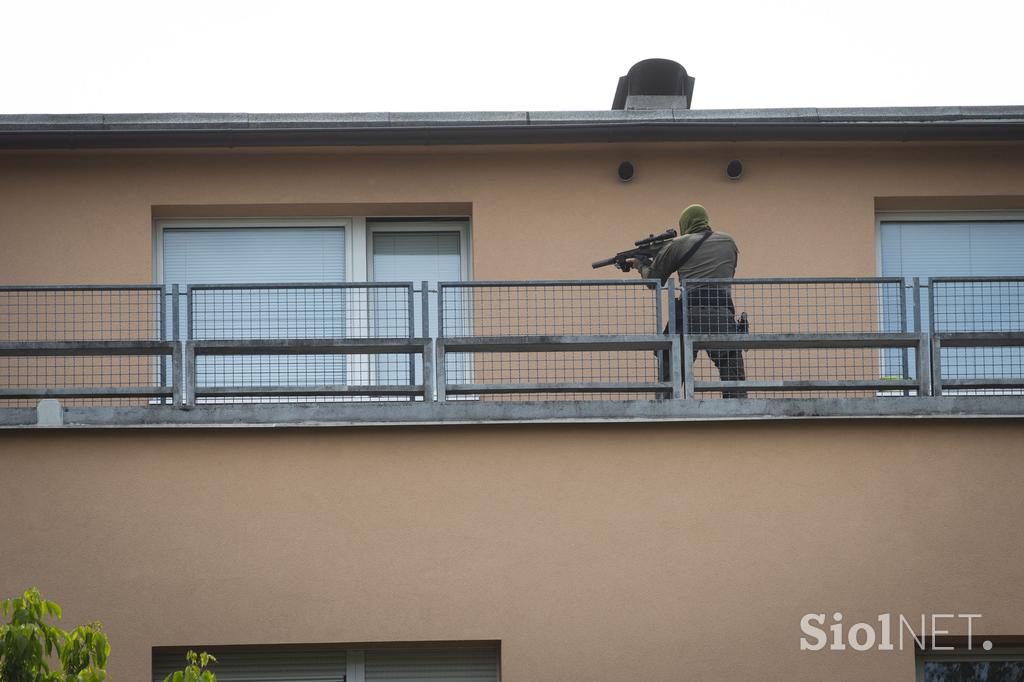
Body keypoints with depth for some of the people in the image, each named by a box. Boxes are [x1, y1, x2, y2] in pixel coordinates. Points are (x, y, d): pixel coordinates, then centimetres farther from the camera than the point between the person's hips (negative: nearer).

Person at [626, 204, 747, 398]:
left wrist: (641, 265, 39)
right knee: (734, 381, 1)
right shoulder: (728, 242, 18)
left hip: (689, 316, -1)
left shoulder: (677, 245, 10)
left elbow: (653, 280, 17)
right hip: (724, 315, 1)